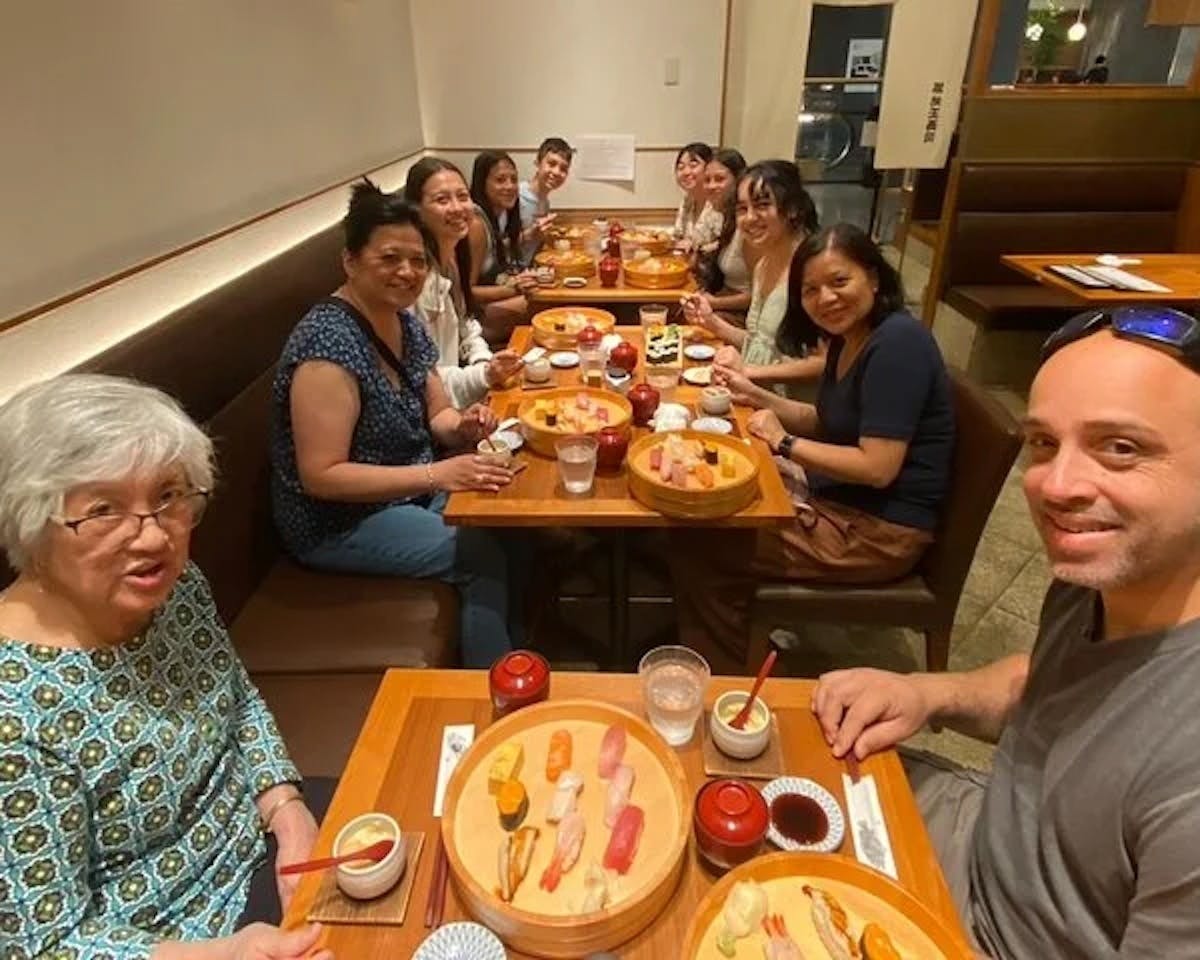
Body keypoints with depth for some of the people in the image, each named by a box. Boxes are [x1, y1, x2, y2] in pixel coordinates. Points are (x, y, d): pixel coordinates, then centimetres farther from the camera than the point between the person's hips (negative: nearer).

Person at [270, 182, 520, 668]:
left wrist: (462, 427, -13)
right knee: (486, 555, -18)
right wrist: (435, 474, -30)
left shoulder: (405, 322, 1)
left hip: (409, 493, 8)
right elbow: (320, 476, -26)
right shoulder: (329, 341, -24)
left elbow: (435, 413, 11)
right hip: (339, 523, -8)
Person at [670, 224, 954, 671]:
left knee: (700, 550, -11)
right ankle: (730, 662, 20)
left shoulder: (898, 341, -22)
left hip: (881, 532, -9)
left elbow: (878, 467, -26)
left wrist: (784, 443, -16)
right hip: (840, 505, 9)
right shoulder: (849, 338, 7)